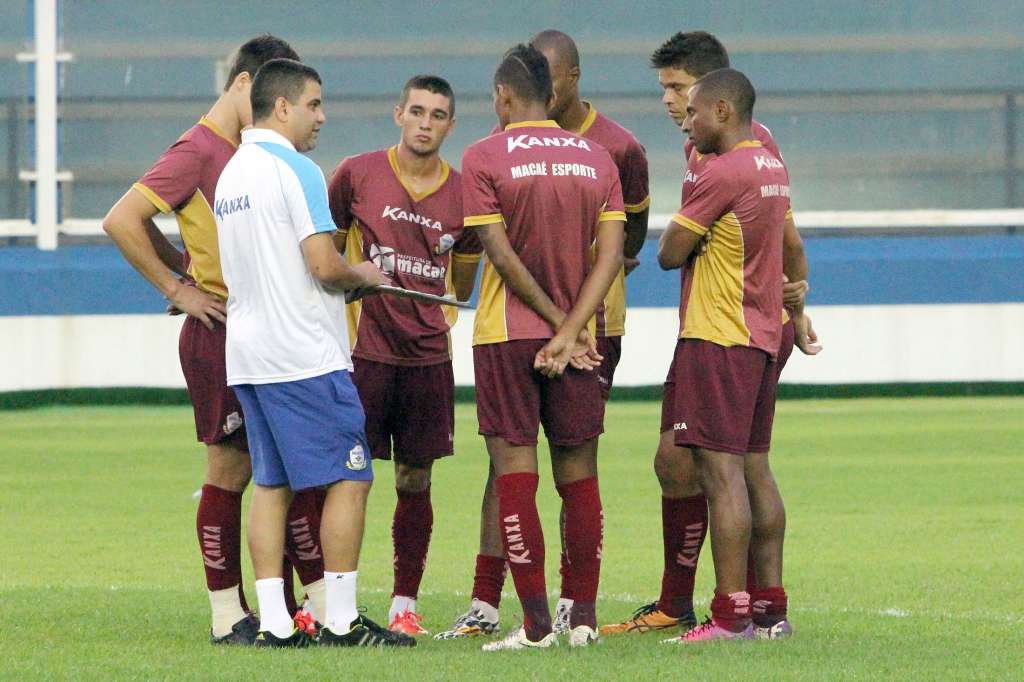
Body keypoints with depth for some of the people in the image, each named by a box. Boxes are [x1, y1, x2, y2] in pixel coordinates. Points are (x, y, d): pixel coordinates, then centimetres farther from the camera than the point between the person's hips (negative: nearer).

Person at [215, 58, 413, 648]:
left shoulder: (232, 173, 16)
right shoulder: (295, 170, -12)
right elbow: (325, 266, -17)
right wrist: (364, 276, 1)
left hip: (249, 355, 9)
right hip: (306, 355, -9)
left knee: (271, 484, 8)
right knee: (349, 480, -4)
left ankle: (274, 622, 4)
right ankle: (341, 620, -6)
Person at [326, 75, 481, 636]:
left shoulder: (462, 193, 4)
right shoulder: (358, 174, -1)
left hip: (428, 354, 2)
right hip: (363, 351, -2)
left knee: (415, 480, 5)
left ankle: (405, 604, 13)